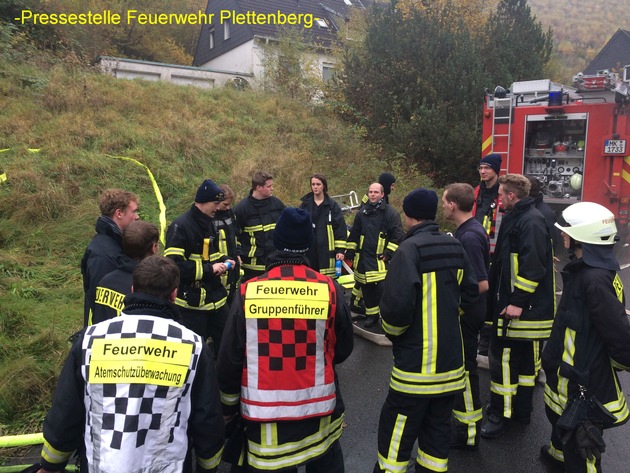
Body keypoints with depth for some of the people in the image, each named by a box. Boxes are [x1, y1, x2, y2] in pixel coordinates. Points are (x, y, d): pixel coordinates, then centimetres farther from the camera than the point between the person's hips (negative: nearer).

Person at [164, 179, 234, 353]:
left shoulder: (209, 223, 11)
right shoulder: (180, 226, -17)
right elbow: (174, 264, -24)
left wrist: (223, 261, 3)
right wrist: (209, 269, -22)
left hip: (215, 298, 8)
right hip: (192, 302, -8)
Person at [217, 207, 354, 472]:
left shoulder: (247, 292, -13)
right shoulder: (329, 289, -13)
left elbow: (229, 359, -5)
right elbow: (343, 349, -1)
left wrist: (229, 405, 12)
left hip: (265, 414, 0)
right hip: (319, 409, 1)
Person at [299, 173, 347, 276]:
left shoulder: (333, 206, 3)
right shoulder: (305, 204, 10)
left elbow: (340, 228, 0)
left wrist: (340, 250, -5)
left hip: (326, 251, -2)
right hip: (308, 250, 2)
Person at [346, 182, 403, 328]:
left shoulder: (390, 213, -5)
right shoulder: (362, 213, 10)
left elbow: (397, 235, -7)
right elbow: (354, 234, 17)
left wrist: (389, 254, -11)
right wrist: (350, 251, 13)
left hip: (381, 260, -5)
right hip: (363, 258, 5)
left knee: (382, 289, -12)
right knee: (367, 289, 12)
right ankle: (372, 315, 26)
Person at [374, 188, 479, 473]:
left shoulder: (409, 249, -16)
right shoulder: (455, 247, 5)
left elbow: (397, 304, -25)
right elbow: (470, 293, 14)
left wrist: (392, 332, -5)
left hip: (416, 362, -7)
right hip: (451, 360, 7)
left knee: (396, 431, 6)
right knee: (437, 428, 18)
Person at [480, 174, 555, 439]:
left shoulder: (531, 222, -18)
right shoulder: (517, 218, 14)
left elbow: (533, 266, -26)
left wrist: (518, 301, -26)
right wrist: (500, 295, 21)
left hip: (525, 308, -10)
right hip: (511, 302, 10)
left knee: (504, 359, -3)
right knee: (524, 359, 17)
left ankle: (500, 414, 9)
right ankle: (521, 410, 29)